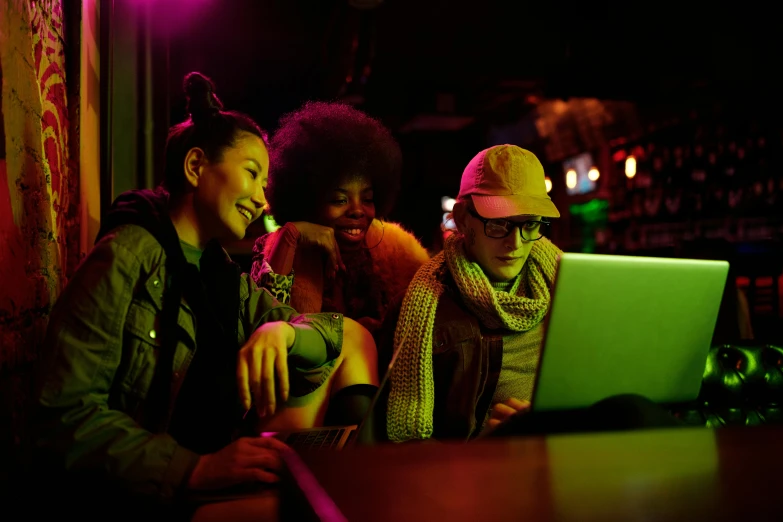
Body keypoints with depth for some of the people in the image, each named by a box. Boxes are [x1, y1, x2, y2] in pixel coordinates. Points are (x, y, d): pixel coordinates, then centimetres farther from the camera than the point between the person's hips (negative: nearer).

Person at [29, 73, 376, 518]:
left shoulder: (224, 276, 10)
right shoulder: (127, 257, -11)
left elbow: (336, 330, 6)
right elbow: (64, 418, -19)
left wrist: (281, 330, -17)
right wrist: (196, 469, -32)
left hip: (223, 476, 8)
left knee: (353, 336, 6)